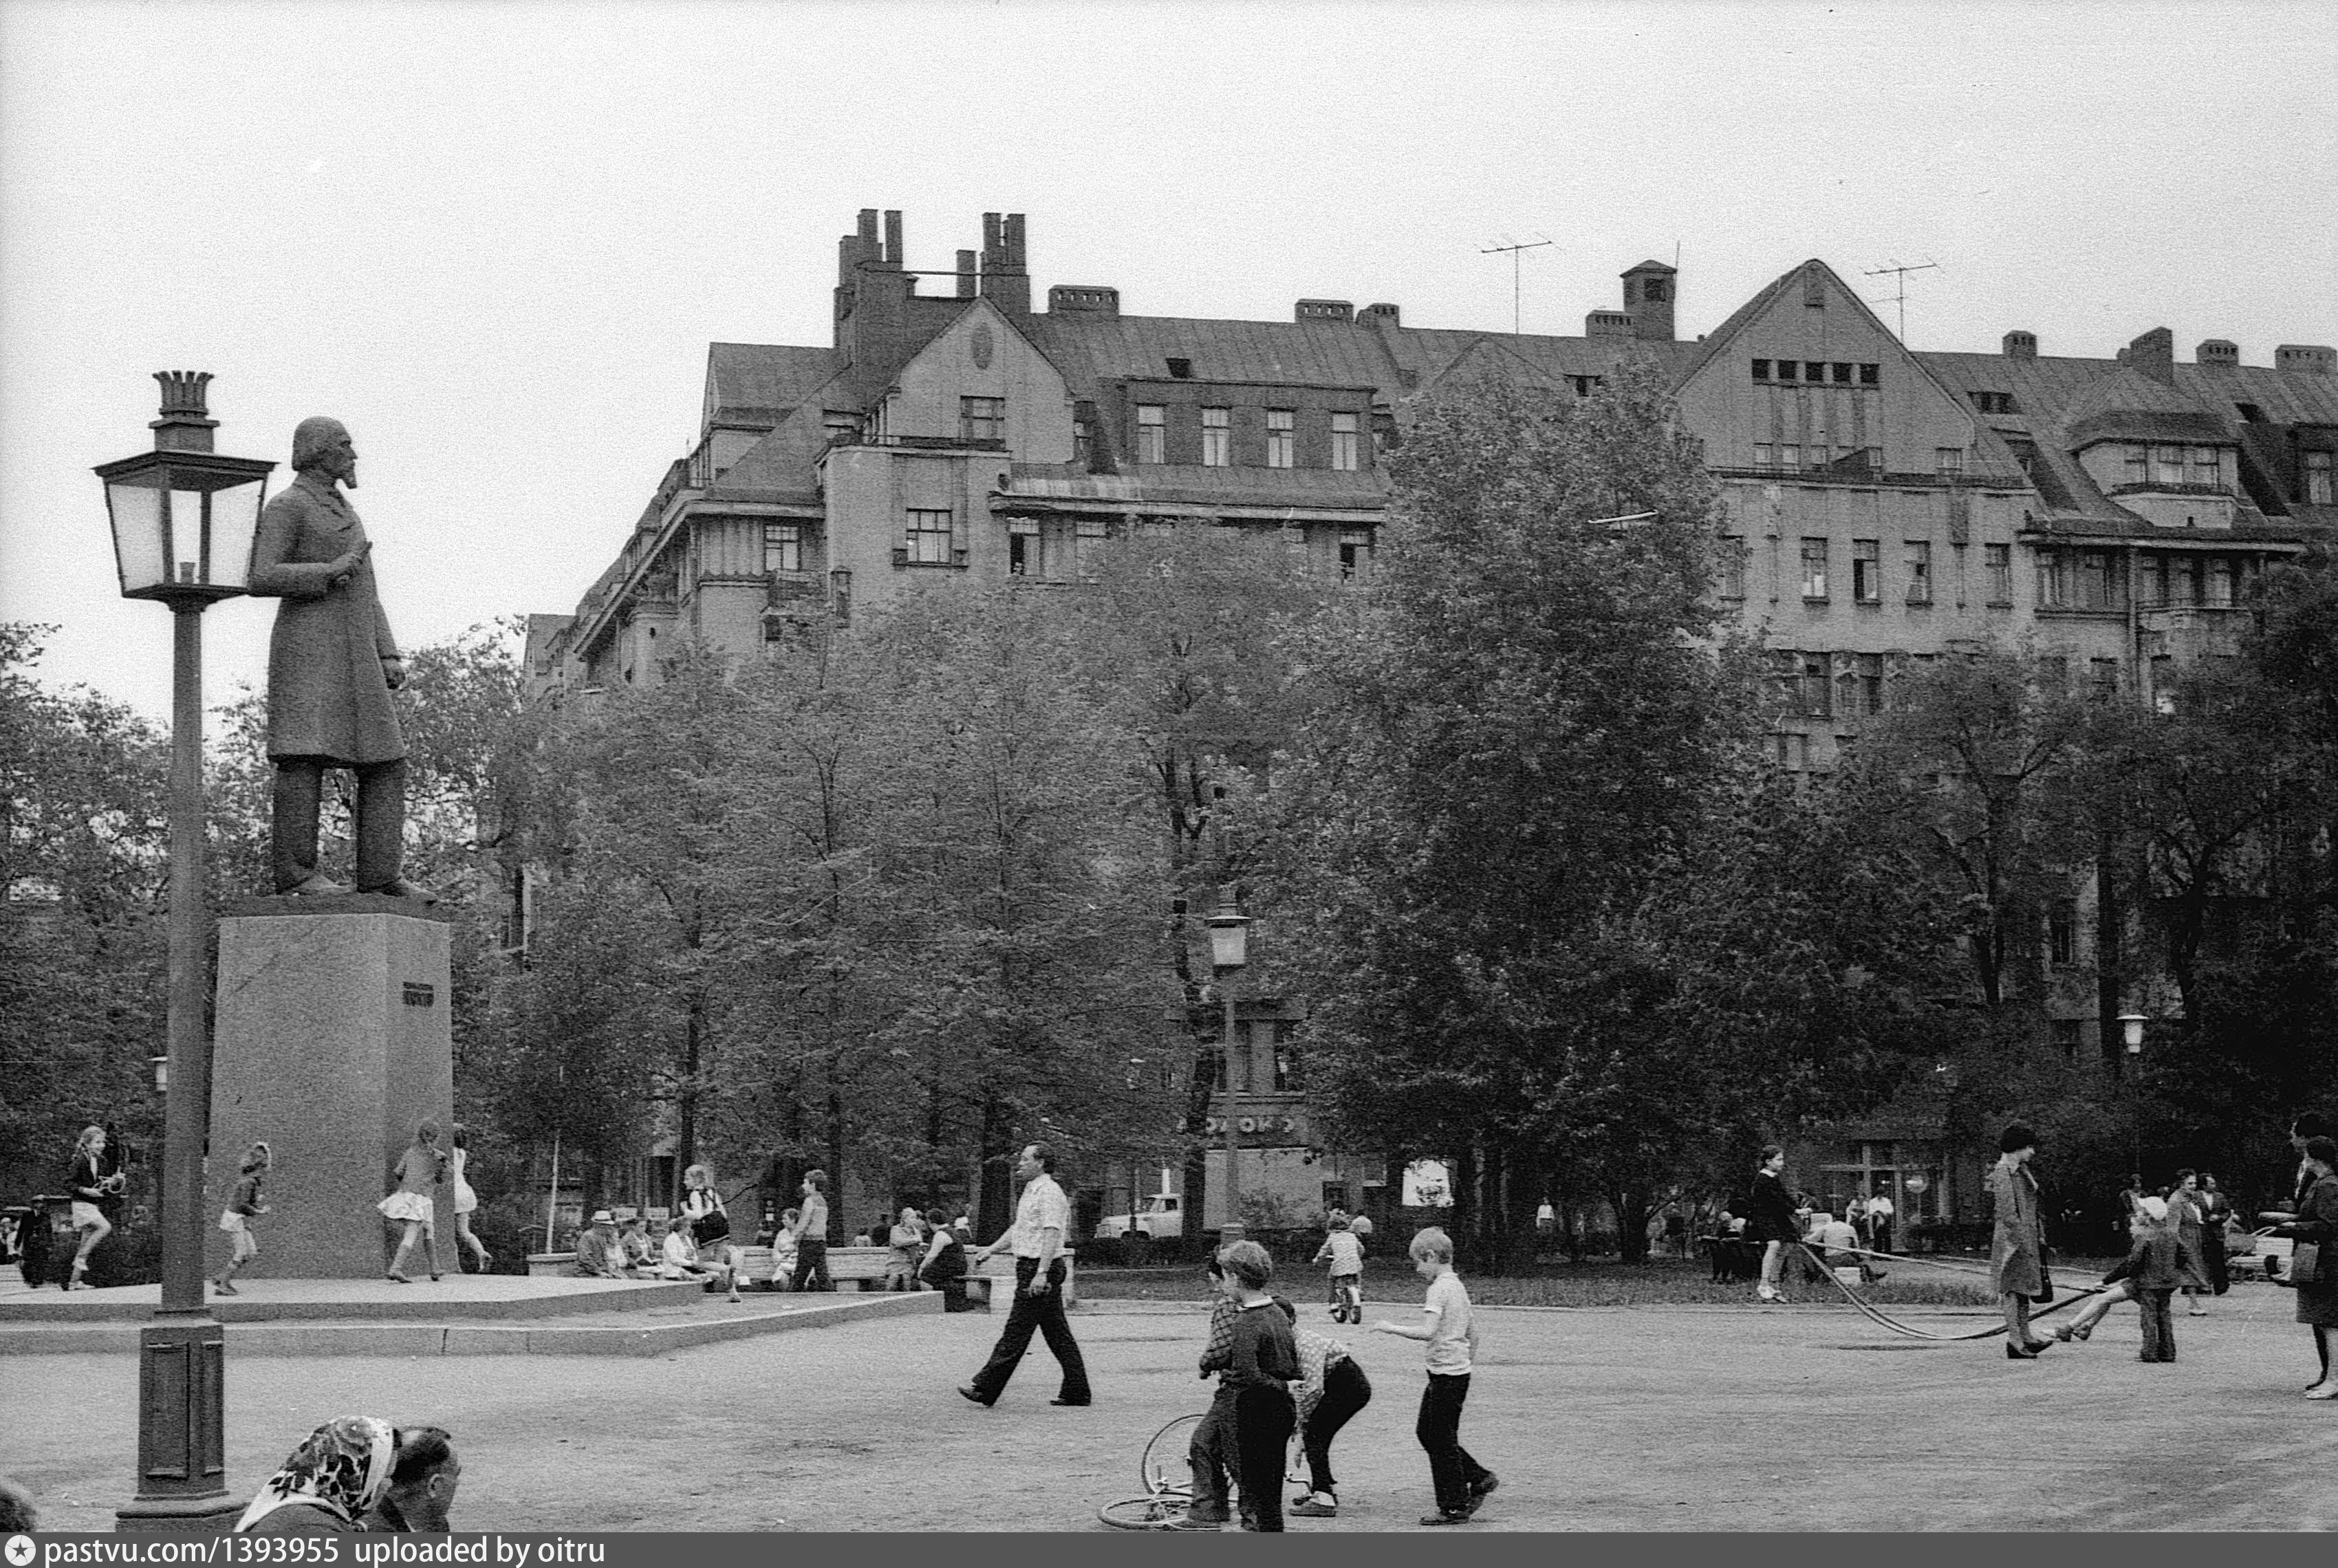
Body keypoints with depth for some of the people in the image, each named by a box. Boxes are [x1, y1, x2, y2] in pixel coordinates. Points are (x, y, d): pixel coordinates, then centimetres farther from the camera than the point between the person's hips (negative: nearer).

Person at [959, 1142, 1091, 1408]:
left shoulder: (1049, 1193, -14)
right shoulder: (1031, 1192, 18)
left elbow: (1052, 1235, -22)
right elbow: (1018, 1228, 28)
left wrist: (1041, 1273, -28)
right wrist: (991, 1250, 22)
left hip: (1039, 1267, -10)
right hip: (1030, 1267, 10)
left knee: (1017, 1332, -6)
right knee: (1057, 1334, 9)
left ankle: (986, 1388, -4)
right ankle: (1077, 1392, 11)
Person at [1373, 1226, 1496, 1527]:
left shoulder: (1439, 1288, -15)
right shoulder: (1458, 1286, 14)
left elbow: (1428, 1332, -26)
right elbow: (1473, 1333, 20)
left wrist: (1391, 1328, -15)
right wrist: (1469, 1364, 27)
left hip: (1446, 1373, -9)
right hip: (1459, 1371, 9)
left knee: (1442, 1441, -2)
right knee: (1426, 1432, 17)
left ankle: (1455, 1508, 3)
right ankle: (1479, 1479, 19)